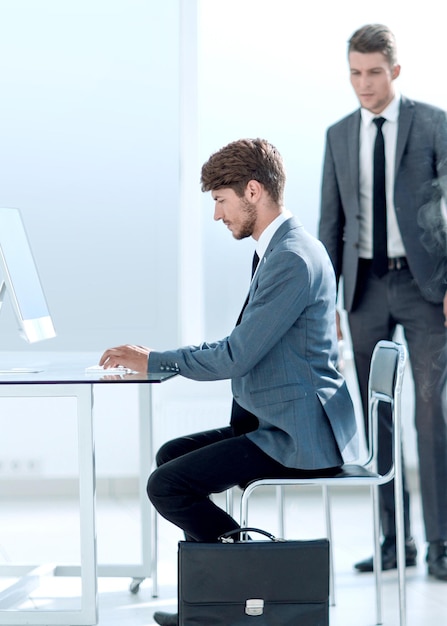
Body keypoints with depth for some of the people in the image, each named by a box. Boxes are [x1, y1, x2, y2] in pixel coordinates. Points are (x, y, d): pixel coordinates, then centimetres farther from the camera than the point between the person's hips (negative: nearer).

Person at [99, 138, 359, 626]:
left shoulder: (293, 259, -19)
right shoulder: (283, 248, 15)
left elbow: (236, 356, -20)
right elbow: (242, 349, 20)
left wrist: (153, 361, -8)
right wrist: (155, 360, 10)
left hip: (298, 438, -11)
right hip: (277, 423, 11)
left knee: (166, 486, -14)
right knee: (173, 455, 18)